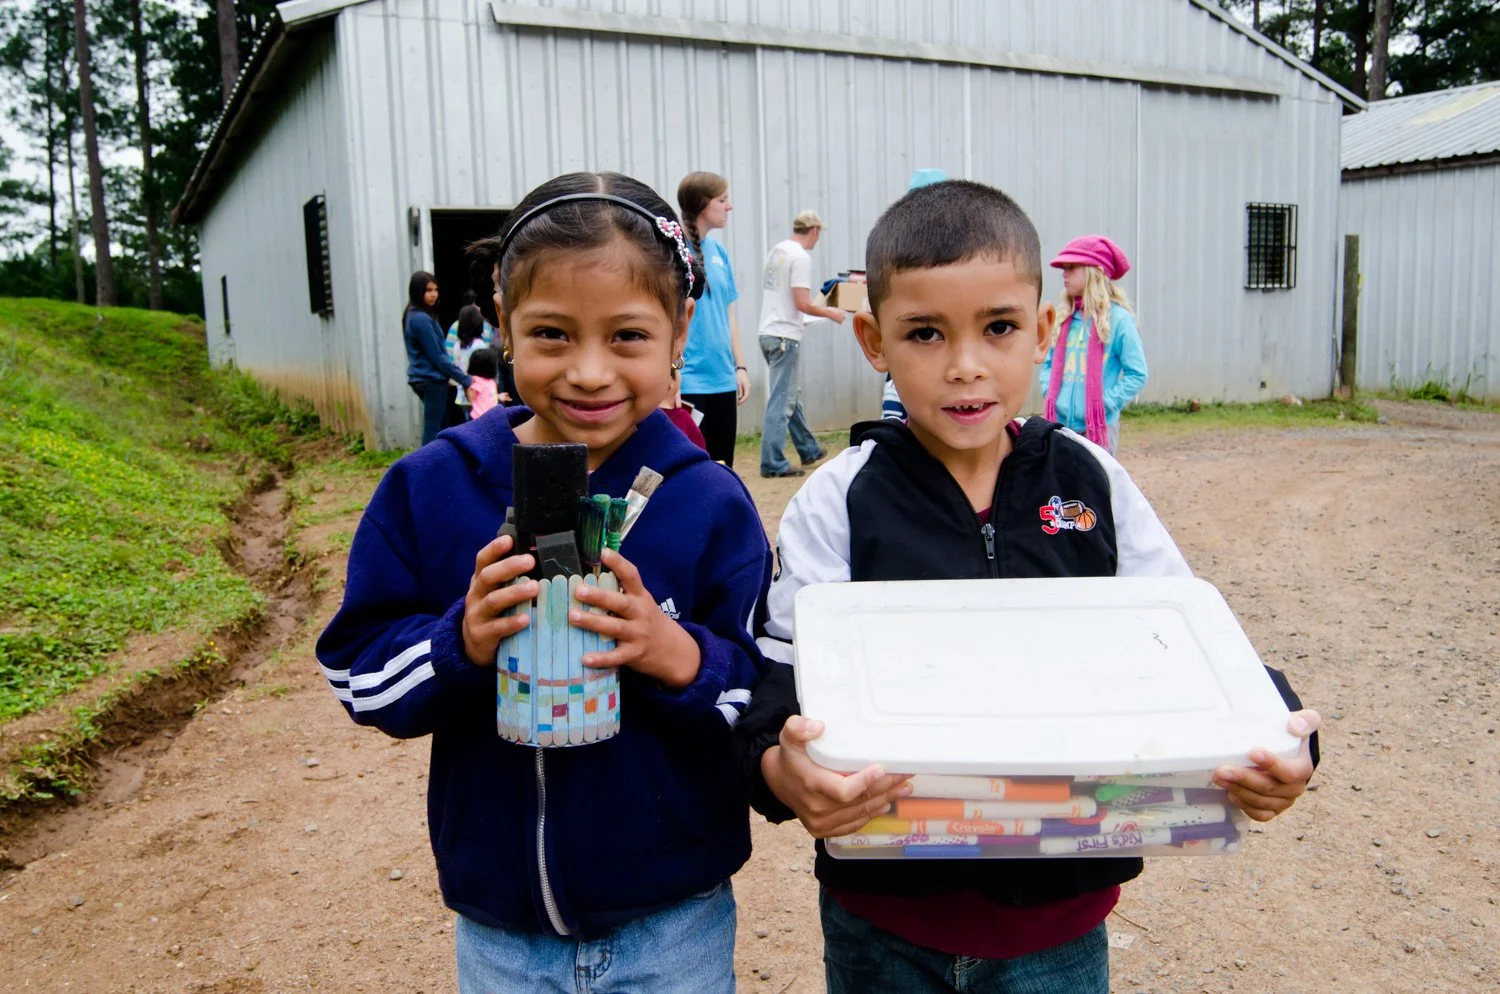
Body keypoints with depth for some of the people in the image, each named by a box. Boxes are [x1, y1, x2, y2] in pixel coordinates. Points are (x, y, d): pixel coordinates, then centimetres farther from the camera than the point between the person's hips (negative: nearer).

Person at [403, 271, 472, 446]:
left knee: (437, 427, 15)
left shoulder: (413, 316, 12)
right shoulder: (421, 319, -18)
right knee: (433, 430, -6)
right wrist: (464, 379, -13)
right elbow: (437, 356, -18)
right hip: (431, 380, -10)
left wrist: (460, 376, 11)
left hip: (425, 379, 10)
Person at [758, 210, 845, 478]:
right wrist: (830, 313, -2)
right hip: (784, 336, -9)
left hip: (768, 332, 9)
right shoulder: (801, 257, -13)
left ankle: (809, 450, 32)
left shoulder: (777, 251, 13)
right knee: (782, 401, -5)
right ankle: (772, 464, -4)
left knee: (792, 394, 19)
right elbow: (803, 304, -18)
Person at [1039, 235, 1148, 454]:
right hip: (1060, 424, 5)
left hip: (1099, 426, -5)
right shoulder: (1063, 318, 8)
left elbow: (1136, 374, -6)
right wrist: (1049, 393, 2)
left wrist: (1106, 403, -12)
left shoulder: (1118, 319, -7)